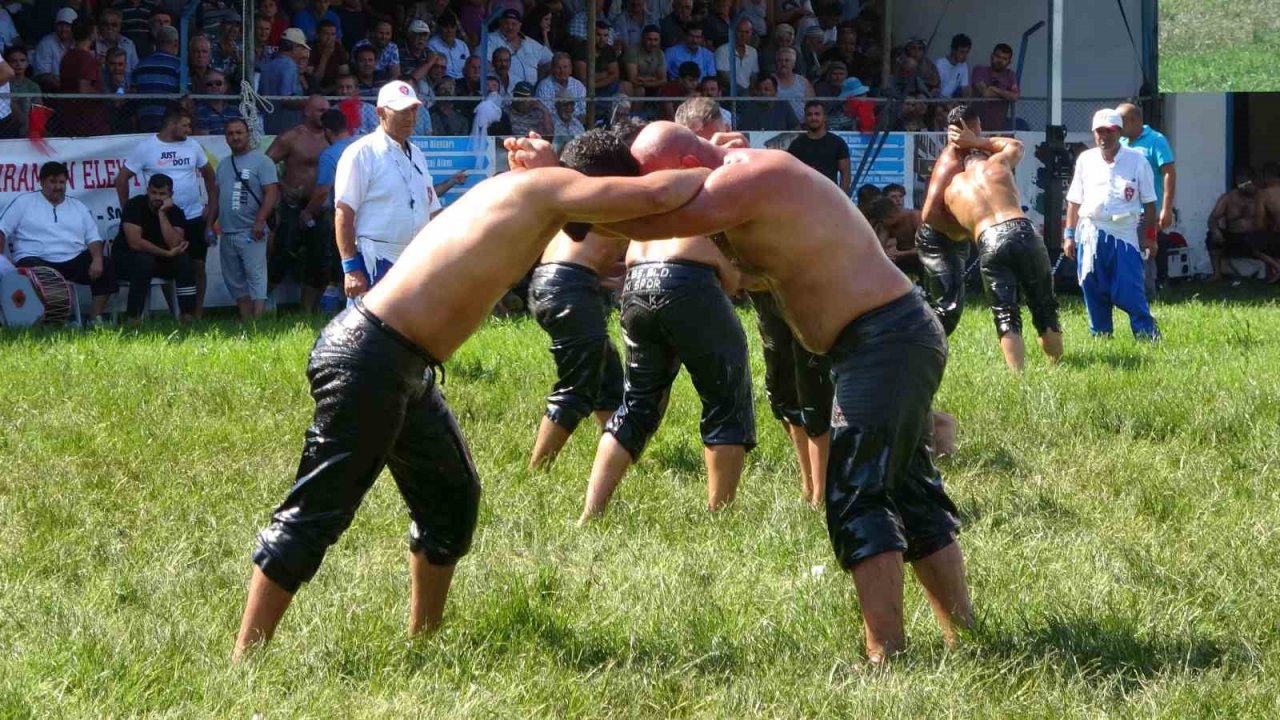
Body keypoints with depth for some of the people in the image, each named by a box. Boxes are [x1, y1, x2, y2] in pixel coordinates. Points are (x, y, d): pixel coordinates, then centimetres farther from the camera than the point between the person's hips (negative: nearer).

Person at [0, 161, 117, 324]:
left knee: (106, 266, -18)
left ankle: (95, 319, -15)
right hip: (37, 261, -3)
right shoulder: (24, 202, 11)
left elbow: (93, 237, 11)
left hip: (74, 260, 4)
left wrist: (97, 259, -10)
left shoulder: (78, 207, 19)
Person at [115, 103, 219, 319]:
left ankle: (197, 315, 8)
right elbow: (121, 179, -2)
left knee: (197, 266, 2)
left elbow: (208, 175, 16)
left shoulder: (192, 146, 5)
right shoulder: (145, 148, -6)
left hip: (194, 218, 3)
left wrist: (212, 205, 8)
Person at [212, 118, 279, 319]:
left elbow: (271, 193, -12)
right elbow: (216, 197, 23)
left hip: (250, 233, -8)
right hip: (227, 233, 8)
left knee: (256, 277, -12)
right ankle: (245, 321, 13)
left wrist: (259, 222, -21)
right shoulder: (223, 165, 18)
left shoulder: (261, 161, -4)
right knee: (235, 282, 8)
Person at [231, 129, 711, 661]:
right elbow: (655, 196, -18)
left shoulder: (527, 189, 17)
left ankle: (423, 639, 31)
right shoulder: (546, 188, -10)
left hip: (406, 368, 10)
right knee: (316, 514, -9)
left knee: (452, 497, 20)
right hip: (368, 358, -10)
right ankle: (244, 662, -9)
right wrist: (718, 171, 2)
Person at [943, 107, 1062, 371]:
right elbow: (1016, 145, 44)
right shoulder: (999, 163, 22)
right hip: (1023, 231, 1)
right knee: (1045, 309, 15)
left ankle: (1019, 374, -15)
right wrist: (977, 141, 46)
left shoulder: (953, 188, 23)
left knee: (1006, 316, 0)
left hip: (989, 243, -1)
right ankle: (1056, 366, 19)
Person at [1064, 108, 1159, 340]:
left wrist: (1150, 236, 1)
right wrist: (1069, 234, 9)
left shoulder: (1137, 161, 0)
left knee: (1129, 290, -9)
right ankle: (1099, 336, 16)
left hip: (1124, 234, -3)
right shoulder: (1086, 160, 8)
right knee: (1093, 289, 5)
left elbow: (1149, 202, 3)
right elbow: (1074, 200, 12)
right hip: (1090, 233, 3)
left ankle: (1147, 335, -2)